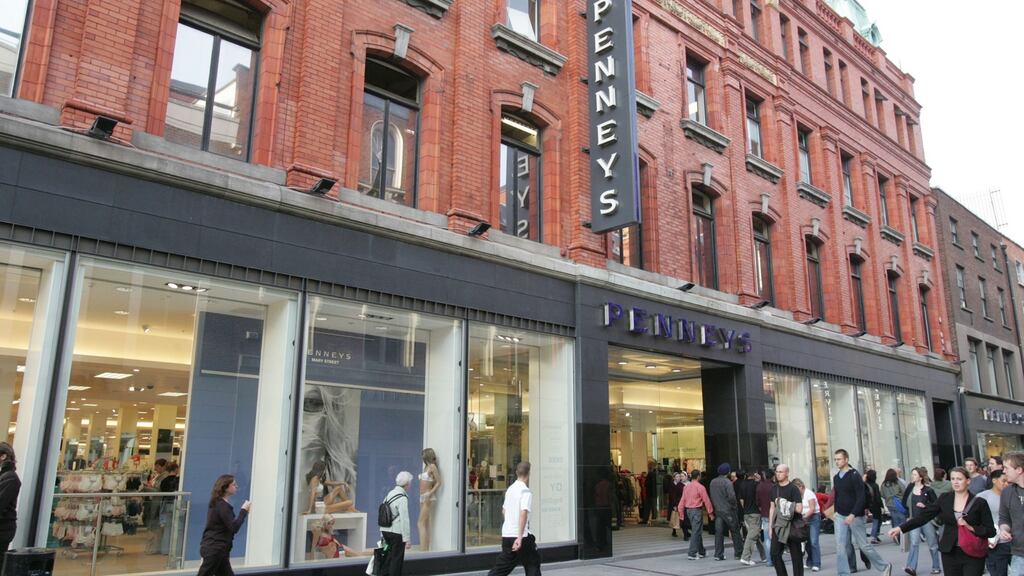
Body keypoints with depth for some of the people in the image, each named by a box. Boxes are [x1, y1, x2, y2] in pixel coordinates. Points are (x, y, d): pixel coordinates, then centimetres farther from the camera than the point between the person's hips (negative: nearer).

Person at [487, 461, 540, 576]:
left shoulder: (510, 489, 11)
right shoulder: (526, 492, -13)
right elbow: (523, 513, -25)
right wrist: (520, 537, -29)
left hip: (506, 534, 7)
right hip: (521, 536, -7)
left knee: (502, 567, 12)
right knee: (533, 564, 10)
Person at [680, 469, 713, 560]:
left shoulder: (686, 487, 6)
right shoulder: (700, 487, -13)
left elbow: (683, 500, 8)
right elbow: (706, 501, -11)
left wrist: (681, 512, 13)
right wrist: (711, 512, -2)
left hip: (688, 510, 7)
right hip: (697, 510, -7)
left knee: (698, 531, 19)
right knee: (696, 532, -3)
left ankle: (701, 551, 29)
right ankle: (692, 554, -6)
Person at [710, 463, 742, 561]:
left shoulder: (713, 482, 7)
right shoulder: (727, 482, -14)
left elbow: (711, 496, 10)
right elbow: (731, 496, -19)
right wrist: (735, 507, -5)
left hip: (718, 510, 6)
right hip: (728, 510, -6)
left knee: (719, 532, 6)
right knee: (735, 531, 7)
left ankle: (718, 554, 5)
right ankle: (738, 553, 12)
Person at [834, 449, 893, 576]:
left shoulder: (854, 475, -11)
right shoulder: (836, 477, 9)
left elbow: (861, 497, -17)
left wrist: (853, 515, -23)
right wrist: (836, 511, 9)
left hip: (855, 516, -6)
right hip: (840, 516, 6)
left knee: (863, 544, 4)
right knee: (840, 546, -3)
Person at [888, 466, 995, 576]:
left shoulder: (979, 502, -4)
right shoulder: (945, 499, 2)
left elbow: (991, 531, -1)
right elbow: (924, 516, -2)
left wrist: (970, 527, -18)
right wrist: (901, 528, -11)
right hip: (950, 553, 2)